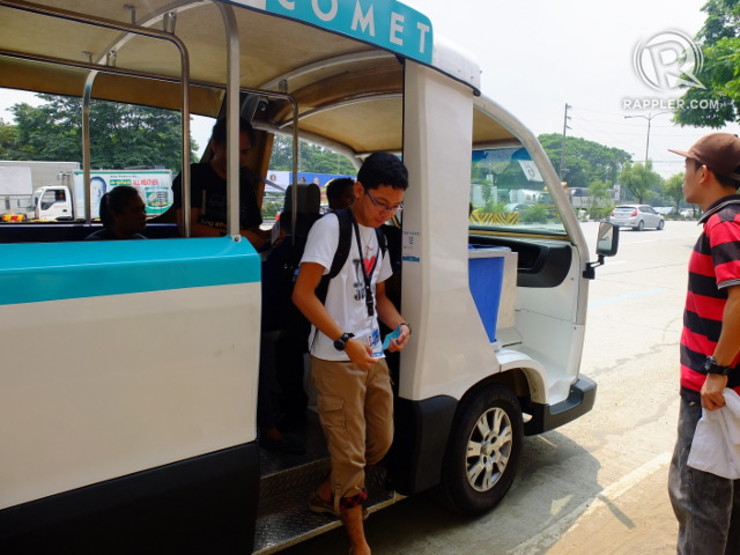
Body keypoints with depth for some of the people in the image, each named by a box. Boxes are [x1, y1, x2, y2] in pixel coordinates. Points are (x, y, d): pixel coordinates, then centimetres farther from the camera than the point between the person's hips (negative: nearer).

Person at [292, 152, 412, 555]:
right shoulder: (331, 226, -12)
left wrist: (399, 324, 1)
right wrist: (346, 341, -24)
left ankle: (328, 494, 38)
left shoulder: (378, 235, 13)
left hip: (373, 356, 8)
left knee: (381, 442, 16)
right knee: (350, 454, 2)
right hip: (337, 361, -8)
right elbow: (302, 294, -19)